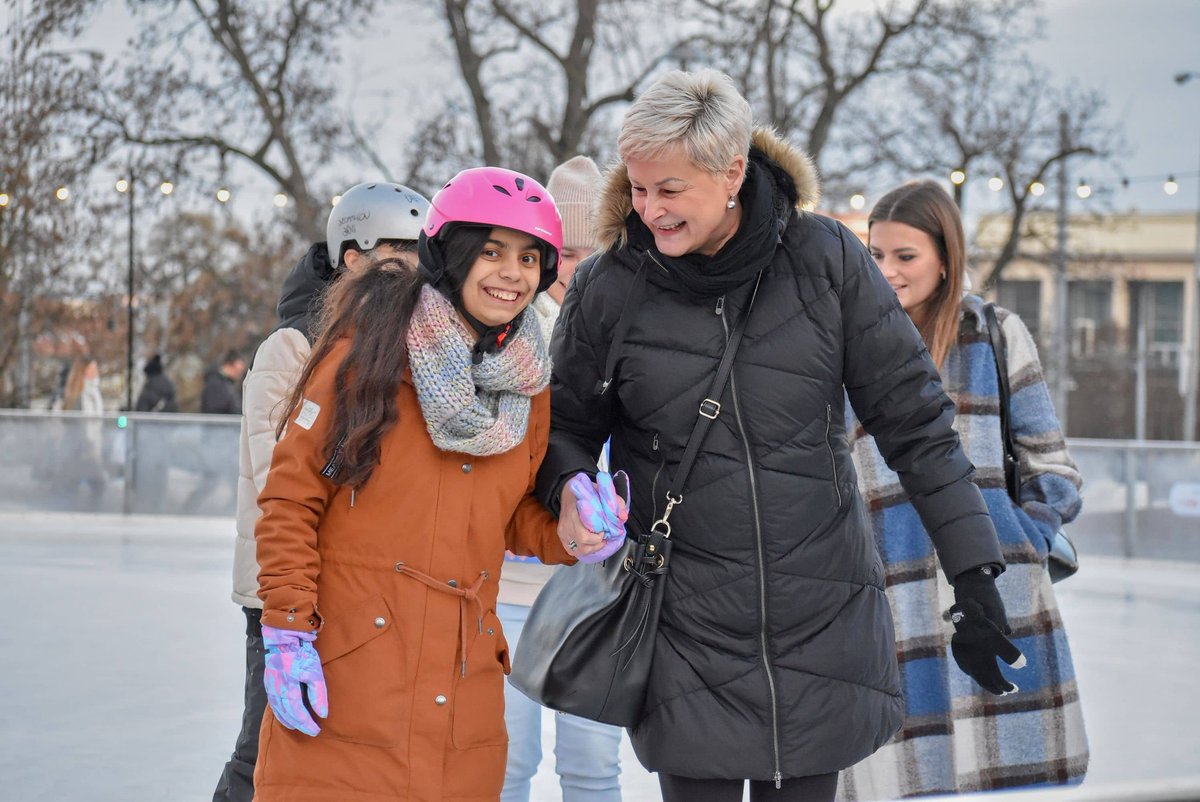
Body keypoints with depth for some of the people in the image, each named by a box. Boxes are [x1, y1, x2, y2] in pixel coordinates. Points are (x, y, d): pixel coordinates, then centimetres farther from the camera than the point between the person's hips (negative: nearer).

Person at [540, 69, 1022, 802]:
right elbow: (567, 425, 12)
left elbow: (915, 418, 0)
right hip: (685, 630, 0)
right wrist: (570, 488, -12)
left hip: (824, 622, 1)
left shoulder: (825, 259, -4)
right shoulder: (608, 289, -3)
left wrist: (976, 575, -2)